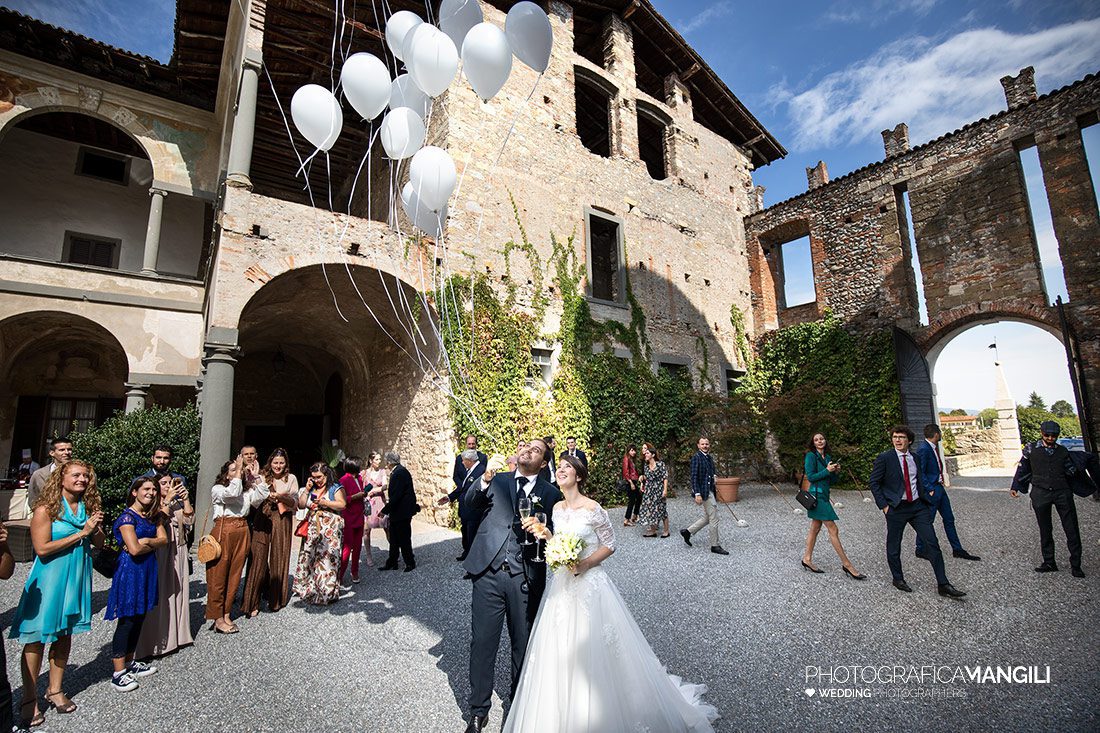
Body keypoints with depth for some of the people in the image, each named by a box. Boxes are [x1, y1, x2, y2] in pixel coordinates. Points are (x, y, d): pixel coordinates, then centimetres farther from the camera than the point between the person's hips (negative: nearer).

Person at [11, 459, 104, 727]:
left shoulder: (88, 507, 3)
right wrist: (81, 533, -19)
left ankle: (55, 690, 30)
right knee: (37, 639, 5)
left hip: (76, 578, 5)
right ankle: (29, 700, 20)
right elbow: (42, 548, -19)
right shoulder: (46, 509, -13)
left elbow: (99, 543, 7)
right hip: (49, 579, -5)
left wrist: (96, 528, -13)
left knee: (64, 636, 15)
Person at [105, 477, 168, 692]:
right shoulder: (127, 517, -13)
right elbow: (134, 549, -20)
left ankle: (130, 663, 25)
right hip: (130, 569, -7)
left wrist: (146, 542, -13)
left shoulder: (152, 516, 10)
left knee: (139, 618, 13)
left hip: (147, 569, 7)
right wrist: (153, 542, -4)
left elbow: (164, 539, 2)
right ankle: (118, 674, 7)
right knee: (127, 620, -2)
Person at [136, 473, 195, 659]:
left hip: (178, 553, 5)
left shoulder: (177, 503, 10)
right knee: (161, 593, -3)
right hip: (160, 554, -5)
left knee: (178, 591, 10)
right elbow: (157, 521, -20)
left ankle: (178, 634, 22)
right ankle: (159, 639, 7)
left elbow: (189, 520, 1)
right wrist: (167, 499, -21)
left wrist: (186, 499, -8)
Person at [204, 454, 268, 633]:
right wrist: (238, 471, -14)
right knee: (219, 575, 0)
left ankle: (226, 614, 19)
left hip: (242, 534, 5)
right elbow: (232, 493, -19)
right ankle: (217, 618, 8)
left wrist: (256, 475, -3)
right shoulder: (217, 489, 2)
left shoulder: (247, 491, 16)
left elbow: (262, 495, -2)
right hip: (223, 533, -5)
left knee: (235, 575, 9)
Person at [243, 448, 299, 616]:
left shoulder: (291, 478, 6)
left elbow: (295, 502, 3)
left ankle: (275, 600, 20)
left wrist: (281, 497, -14)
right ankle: (252, 602, 6)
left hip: (282, 522, 0)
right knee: (258, 558, -4)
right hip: (262, 521, 0)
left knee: (279, 559, 5)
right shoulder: (263, 477, 7)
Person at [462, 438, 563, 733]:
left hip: (526, 578, 0)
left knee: (523, 643, 15)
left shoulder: (551, 493, 7)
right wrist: (483, 481, -23)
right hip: (489, 573, 0)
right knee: (482, 643, 7)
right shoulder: (497, 480, 9)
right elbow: (470, 502, -2)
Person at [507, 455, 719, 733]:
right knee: (562, 652, 16)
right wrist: (545, 534, -6)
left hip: (589, 583, -6)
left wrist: (585, 564, -21)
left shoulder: (592, 508, -16)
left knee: (594, 652, 4)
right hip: (562, 585, 6)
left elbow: (609, 545, -9)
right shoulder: (557, 508, 2)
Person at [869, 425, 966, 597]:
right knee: (893, 546, 7)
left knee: (932, 543, 1)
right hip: (896, 508, -4)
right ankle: (898, 579, 26)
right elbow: (874, 482, -7)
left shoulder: (914, 458, 9)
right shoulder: (884, 458, -9)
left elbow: (917, 481, 21)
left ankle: (943, 584, 11)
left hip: (918, 506, 4)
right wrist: (883, 505, -10)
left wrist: (926, 495, 10)